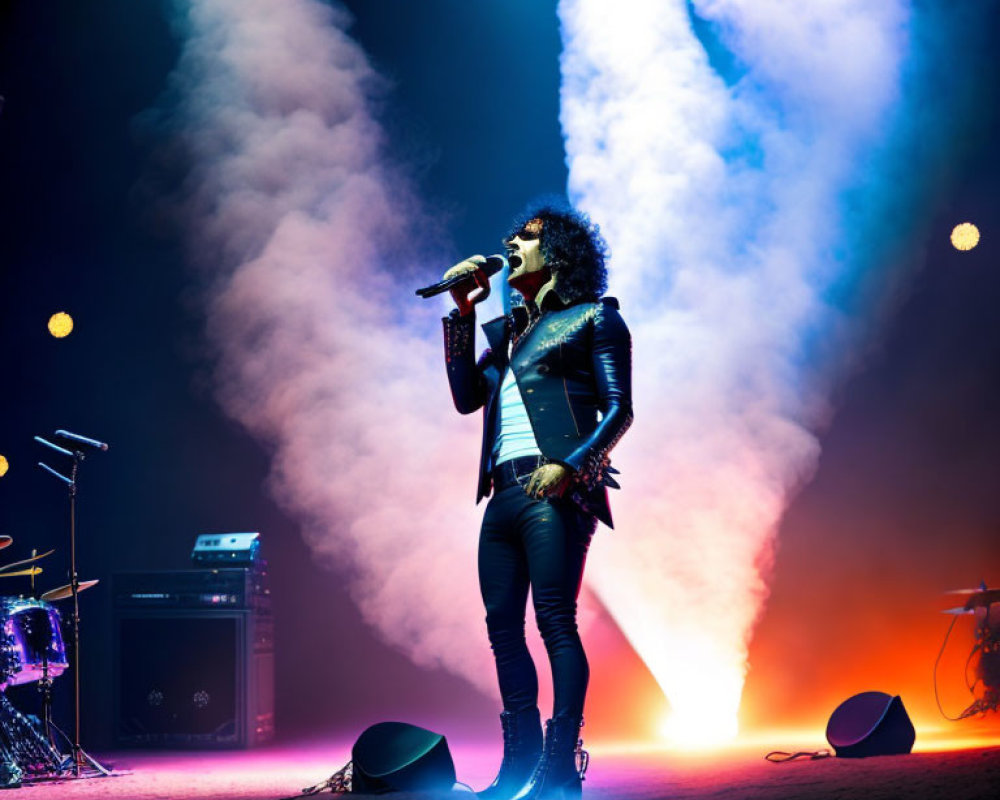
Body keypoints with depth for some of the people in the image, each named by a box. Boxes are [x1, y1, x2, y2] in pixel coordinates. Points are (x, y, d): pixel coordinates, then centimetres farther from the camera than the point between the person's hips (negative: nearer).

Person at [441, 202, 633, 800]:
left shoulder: (594, 318, 6)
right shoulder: (507, 329, 24)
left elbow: (619, 409, -3)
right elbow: (467, 396, 12)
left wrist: (569, 465, -17)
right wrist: (463, 312, 11)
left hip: (554, 491, -7)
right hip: (504, 493, 7)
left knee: (556, 621, -13)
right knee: (503, 625, 4)